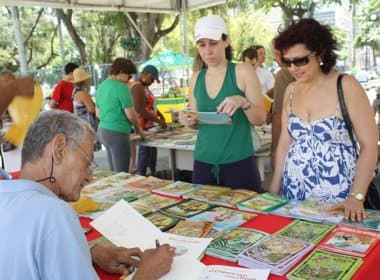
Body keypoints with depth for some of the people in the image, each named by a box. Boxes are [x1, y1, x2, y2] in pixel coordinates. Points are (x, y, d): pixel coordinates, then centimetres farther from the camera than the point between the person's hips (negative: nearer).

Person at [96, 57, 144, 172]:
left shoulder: (101, 86, 11)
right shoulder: (121, 87, -14)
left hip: (103, 130, 9)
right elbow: (130, 115, -14)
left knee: (114, 172, 14)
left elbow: (98, 114, 18)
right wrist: (138, 130, 2)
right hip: (117, 133, -9)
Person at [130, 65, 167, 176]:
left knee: (152, 148, 15)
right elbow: (141, 111, -23)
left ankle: (153, 173, 26)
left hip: (149, 125, 10)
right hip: (143, 126, -10)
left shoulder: (144, 86, 14)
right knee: (145, 150, -4)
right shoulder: (138, 87, -18)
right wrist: (159, 121, -19)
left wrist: (159, 113, 9)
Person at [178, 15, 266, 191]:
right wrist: (188, 120, -5)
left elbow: (260, 119, -5)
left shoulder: (243, 72, -4)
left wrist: (243, 102, -24)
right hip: (203, 163, 4)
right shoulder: (196, 78, 8)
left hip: (239, 163, -3)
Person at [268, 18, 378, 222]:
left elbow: (369, 145, -10)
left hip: (337, 198, -4)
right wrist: (273, 190, 6)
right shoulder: (291, 91, 4)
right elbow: (284, 144, 9)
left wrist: (356, 197, -18)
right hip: (293, 195, 5)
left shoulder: (346, 86, -9)